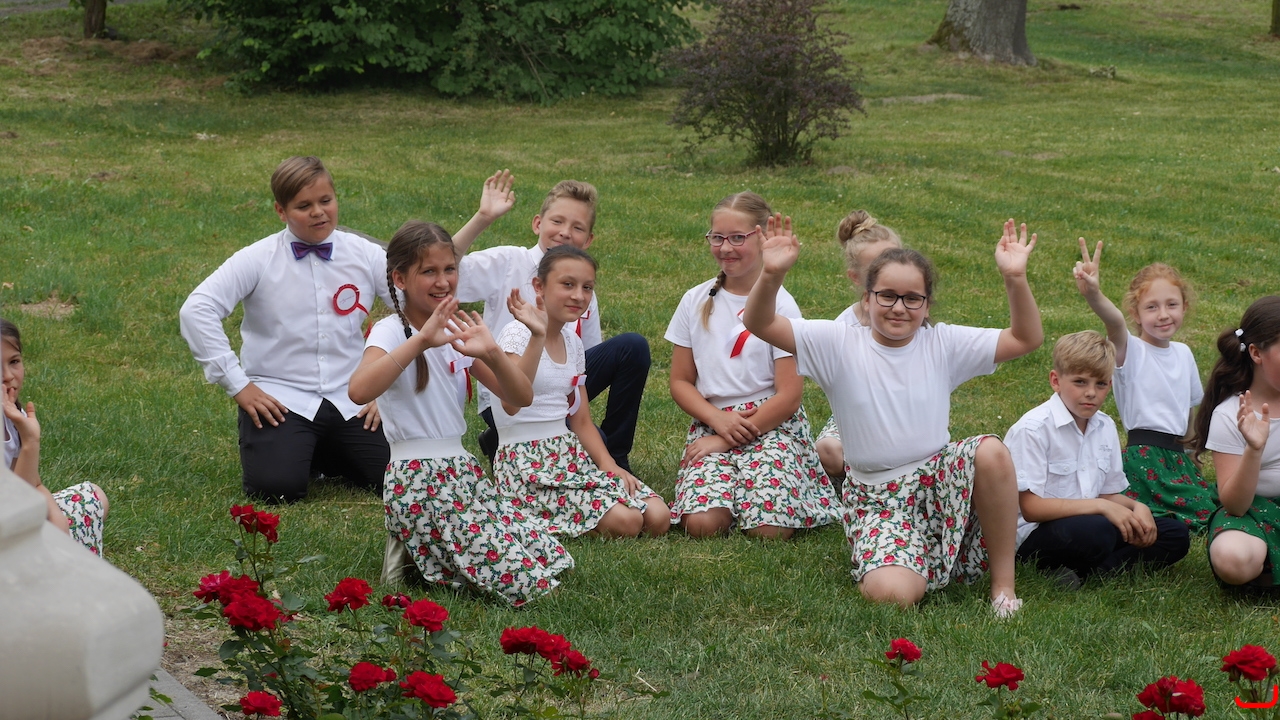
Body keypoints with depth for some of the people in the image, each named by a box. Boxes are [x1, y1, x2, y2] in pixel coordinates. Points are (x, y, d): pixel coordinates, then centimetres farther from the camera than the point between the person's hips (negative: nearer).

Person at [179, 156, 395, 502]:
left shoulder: (366, 256, 3)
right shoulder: (259, 260, -4)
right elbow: (196, 310, -13)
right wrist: (237, 385, -14)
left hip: (352, 403, 3)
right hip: (281, 401, -2)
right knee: (276, 486, -27)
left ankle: (327, 456, 17)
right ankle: (284, 449, 12)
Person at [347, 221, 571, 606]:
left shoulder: (459, 332, 10)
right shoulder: (392, 331, -11)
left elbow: (520, 397, 5)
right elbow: (359, 390, -33)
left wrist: (492, 353, -13)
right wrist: (420, 341, -36)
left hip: (463, 470, 7)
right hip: (417, 479, -7)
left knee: (548, 560, 2)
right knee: (519, 576, -13)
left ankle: (422, 549, 12)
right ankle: (411, 553, 6)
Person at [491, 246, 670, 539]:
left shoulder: (572, 342, 13)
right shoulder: (518, 334, -12)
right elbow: (511, 404, -31)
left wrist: (609, 465, -1)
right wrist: (536, 334, -34)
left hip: (571, 454, 8)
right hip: (527, 461, -8)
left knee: (658, 517, -10)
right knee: (625, 521, -23)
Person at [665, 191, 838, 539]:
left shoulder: (780, 306, -3)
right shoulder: (696, 302, 7)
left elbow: (789, 395, -6)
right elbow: (681, 382, 9)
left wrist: (725, 441, -10)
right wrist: (719, 419, -10)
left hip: (772, 425, -2)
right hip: (710, 422, 2)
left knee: (769, 528, -25)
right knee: (701, 523, -24)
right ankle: (731, 481, 8)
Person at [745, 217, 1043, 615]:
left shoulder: (943, 344, 2)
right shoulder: (839, 344, -3)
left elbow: (1026, 339, -2)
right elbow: (761, 324, -11)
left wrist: (1015, 279, -18)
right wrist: (772, 274, -31)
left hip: (940, 483, 2)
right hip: (878, 500, -2)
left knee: (991, 451, -32)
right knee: (892, 593, -29)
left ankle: (1003, 581, -14)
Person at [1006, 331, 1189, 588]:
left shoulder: (1106, 427, 11)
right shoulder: (1033, 429, -13)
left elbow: (1109, 494, 15)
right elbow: (1030, 507, -19)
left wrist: (1136, 507, -8)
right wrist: (1101, 507, -22)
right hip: (1036, 535, -9)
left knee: (1175, 535, -6)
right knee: (1095, 533, -38)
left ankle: (1076, 572, -15)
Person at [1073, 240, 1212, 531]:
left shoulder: (1184, 353, 13)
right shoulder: (1131, 351, -8)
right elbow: (1115, 323, -31)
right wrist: (1094, 295, -52)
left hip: (1177, 453, 8)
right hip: (1144, 456, -7)